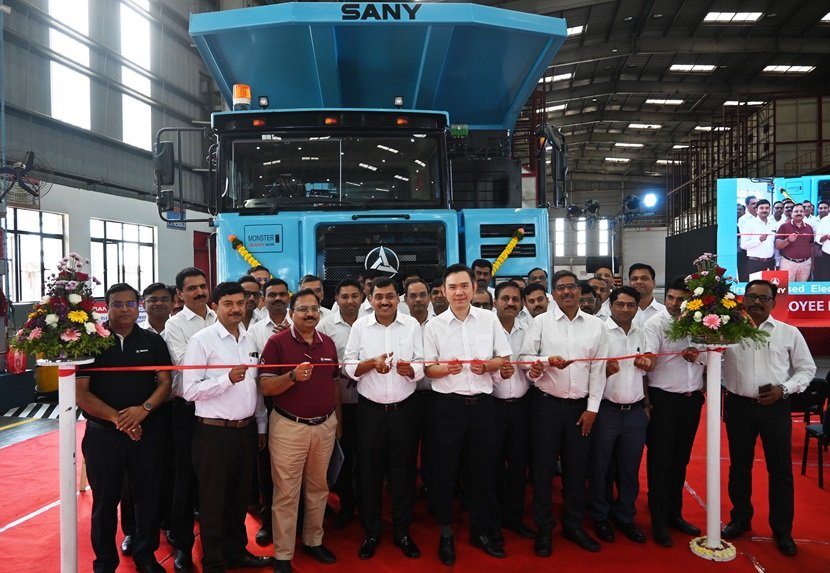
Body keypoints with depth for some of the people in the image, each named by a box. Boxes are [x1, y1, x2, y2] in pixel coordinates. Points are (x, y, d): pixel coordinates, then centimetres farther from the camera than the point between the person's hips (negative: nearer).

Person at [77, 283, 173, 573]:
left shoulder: (153, 341, 3)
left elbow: (165, 382, 3)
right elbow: (80, 392, -6)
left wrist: (144, 409, -16)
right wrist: (115, 417, -16)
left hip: (147, 431, 2)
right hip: (103, 433, -1)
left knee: (149, 496, 10)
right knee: (105, 500, 11)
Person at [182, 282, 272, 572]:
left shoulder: (250, 340, 8)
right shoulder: (201, 340, -10)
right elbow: (189, 390, -15)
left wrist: (261, 426, 14)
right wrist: (227, 379, -26)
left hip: (246, 430, 6)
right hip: (214, 432, -6)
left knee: (240, 497, 19)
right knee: (213, 501, 9)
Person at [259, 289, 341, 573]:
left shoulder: (328, 343, 7)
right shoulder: (277, 342, -8)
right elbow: (265, 387, -12)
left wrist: (337, 417, 14)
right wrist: (293, 376, -28)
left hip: (325, 426, 5)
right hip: (289, 427, -5)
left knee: (318, 488, 16)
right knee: (286, 493, 3)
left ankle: (313, 541, 33)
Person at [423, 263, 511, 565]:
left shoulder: (489, 319, 2)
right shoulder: (434, 325, -1)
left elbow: (504, 359, 5)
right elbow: (428, 369, 0)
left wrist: (486, 365, -14)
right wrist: (446, 368, -20)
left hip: (482, 403, 1)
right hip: (448, 405, -1)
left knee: (483, 469, 11)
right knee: (444, 471, 7)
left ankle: (482, 531, 30)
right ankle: (445, 534, 26)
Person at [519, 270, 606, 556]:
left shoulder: (595, 325, 3)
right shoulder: (540, 322, -3)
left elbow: (598, 369, 3)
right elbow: (524, 357, -4)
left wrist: (592, 407, 0)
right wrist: (548, 361, -22)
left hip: (580, 406, 2)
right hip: (547, 404, -2)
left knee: (577, 467, 11)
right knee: (543, 467, 5)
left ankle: (574, 525, 28)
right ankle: (544, 529, 19)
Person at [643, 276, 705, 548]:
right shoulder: (655, 323, -8)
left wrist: (698, 356, -7)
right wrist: (647, 400, -32)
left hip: (692, 398, 4)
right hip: (664, 399, -4)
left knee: (681, 459, 14)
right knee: (660, 460, 3)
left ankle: (675, 513, 28)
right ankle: (659, 521, 14)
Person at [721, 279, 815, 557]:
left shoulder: (789, 333, 2)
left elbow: (807, 368, 7)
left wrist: (784, 389, -8)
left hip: (775, 407, 0)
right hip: (738, 406, 0)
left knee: (780, 469, 7)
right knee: (739, 466, 13)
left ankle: (782, 530, 24)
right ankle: (740, 519, 30)